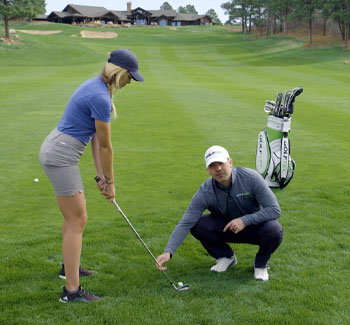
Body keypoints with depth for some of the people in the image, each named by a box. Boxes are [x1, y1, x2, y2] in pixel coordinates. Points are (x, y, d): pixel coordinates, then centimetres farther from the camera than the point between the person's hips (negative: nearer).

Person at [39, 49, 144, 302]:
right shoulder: (101, 98, -21)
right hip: (61, 156, -10)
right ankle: (72, 290, -1)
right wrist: (110, 182, 0)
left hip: (54, 149, 10)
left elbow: (95, 136, 11)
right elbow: (105, 146, -12)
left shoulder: (96, 86, 10)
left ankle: (69, 266, 42)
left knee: (74, 213, 24)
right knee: (77, 221, -5)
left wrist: (100, 174, 9)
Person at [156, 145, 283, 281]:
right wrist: (168, 252, -40)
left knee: (274, 230, -34)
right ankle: (226, 256, 5)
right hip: (226, 228, 2)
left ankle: (260, 264, 0)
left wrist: (245, 220, -36)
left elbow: (274, 209, -25)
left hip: (255, 225, -2)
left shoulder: (251, 177, -26)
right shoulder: (205, 192, -22)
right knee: (197, 225, -23)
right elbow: (185, 223, -26)